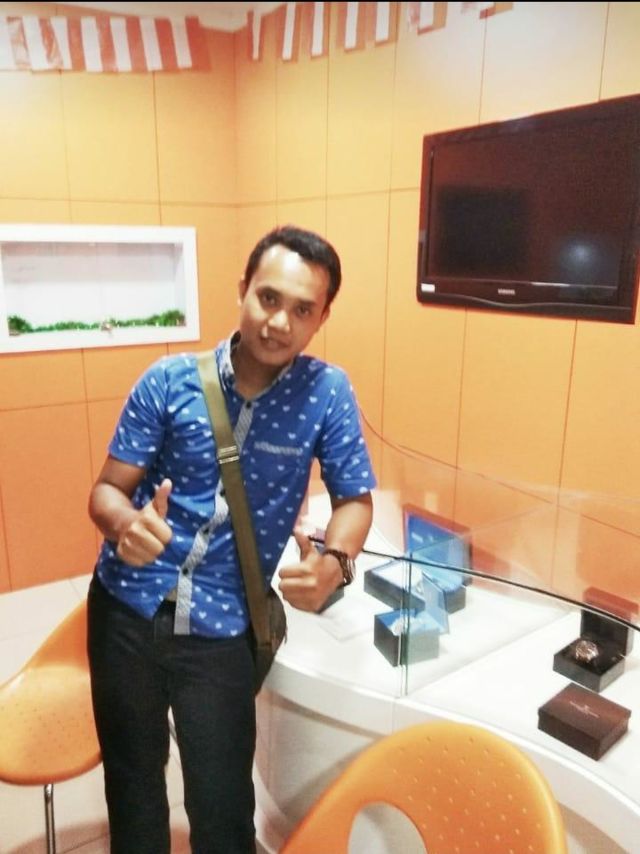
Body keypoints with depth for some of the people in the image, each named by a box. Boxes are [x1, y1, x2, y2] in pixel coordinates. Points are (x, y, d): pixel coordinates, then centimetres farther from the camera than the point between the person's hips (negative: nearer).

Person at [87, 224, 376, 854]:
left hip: (222, 628, -1)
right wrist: (126, 524, -28)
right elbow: (106, 490, -4)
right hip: (128, 607, 2)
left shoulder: (327, 392, -9)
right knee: (132, 781, 22)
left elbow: (354, 497, -3)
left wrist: (334, 562, -24)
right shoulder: (169, 381, -8)